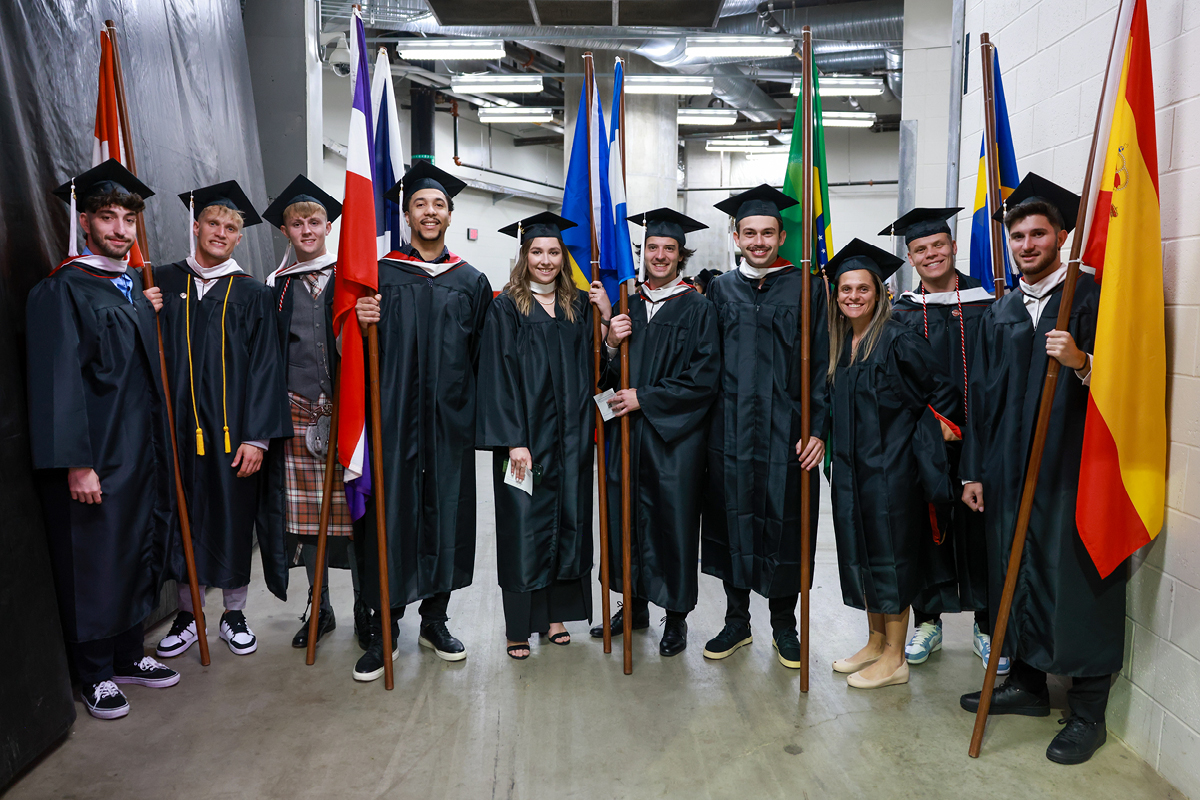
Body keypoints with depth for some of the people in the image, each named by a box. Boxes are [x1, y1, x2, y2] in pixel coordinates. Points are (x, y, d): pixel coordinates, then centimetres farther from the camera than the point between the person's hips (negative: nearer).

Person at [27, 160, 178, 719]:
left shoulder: (134, 285, 13)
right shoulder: (63, 290, -10)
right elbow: (60, 381, -16)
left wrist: (151, 317, 7)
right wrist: (77, 462, -20)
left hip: (141, 447, 7)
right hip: (96, 452, -7)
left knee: (136, 551, 14)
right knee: (93, 559, 3)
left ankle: (127, 653, 29)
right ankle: (95, 674, 18)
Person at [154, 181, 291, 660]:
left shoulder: (253, 295, 2)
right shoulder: (164, 283, 7)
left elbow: (264, 367, -4)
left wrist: (256, 436, -10)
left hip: (232, 430, -1)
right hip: (177, 427, 1)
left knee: (234, 518, 7)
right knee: (185, 518, 9)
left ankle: (234, 613, 24)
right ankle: (188, 615, 25)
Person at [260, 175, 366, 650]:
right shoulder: (277, 287, 12)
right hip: (298, 411, 2)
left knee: (354, 507, -1)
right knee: (305, 512, 5)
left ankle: (364, 609, 12)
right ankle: (319, 608, 20)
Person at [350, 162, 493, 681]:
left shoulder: (472, 282, 10)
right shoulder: (381, 274, 4)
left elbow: (482, 356, 9)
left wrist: (480, 414, 4)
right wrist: (361, 326, -18)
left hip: (449, 421, 2)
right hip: (393, 418, -2)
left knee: (445, 512, 8)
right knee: (389, 515, 0)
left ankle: (435, 620, 23)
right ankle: (384, 632, 13)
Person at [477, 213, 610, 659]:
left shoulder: (578, 307, 10)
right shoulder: (506, 308, -2)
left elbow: (597, 367, 8)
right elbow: (498, 375, -8)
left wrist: (606, 319, -5)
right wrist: (513, 440, -16)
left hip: (570, 437, 4)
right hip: (525, 434, -4)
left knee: (567, 521, 8)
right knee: (524, 525, -1)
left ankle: (556, 615, 22)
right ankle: (519, 625, 11)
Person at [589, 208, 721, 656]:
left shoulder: (698, 309, -3)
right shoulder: (628, 308, 11)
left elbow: (703, 380, -10)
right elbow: (611, 379, 10)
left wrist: (644, 397, -13)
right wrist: (611, 345, -11)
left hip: (675, 436, -4)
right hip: (630, 434, 4)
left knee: (673, 519, 2)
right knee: (629, 514, 10)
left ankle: (676, 618, 19)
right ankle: (635, 605, 28)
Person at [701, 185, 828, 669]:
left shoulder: (806, 288, 0)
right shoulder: (721, 289, 8)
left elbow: (820, 362, -2)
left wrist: (817, 429, -9)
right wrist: (706, 423, 4)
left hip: (786, 431, -2)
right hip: (731, 429, 2)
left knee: (785, 525, 6)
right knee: (732, 520, 8)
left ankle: (784, 625, 24)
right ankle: (736, 620, 24)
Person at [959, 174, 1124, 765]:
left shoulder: (1090, 298, -4)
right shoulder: (1000, 312, 13)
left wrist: (1081, 363, -29)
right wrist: (974, 469, 11)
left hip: (1073, 470, -5)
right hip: (1010, 470, 6)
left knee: (1076, 583, 0)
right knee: (1016, 575, 13)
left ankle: (1088, 711, 15)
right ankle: (1028, 682, 30)